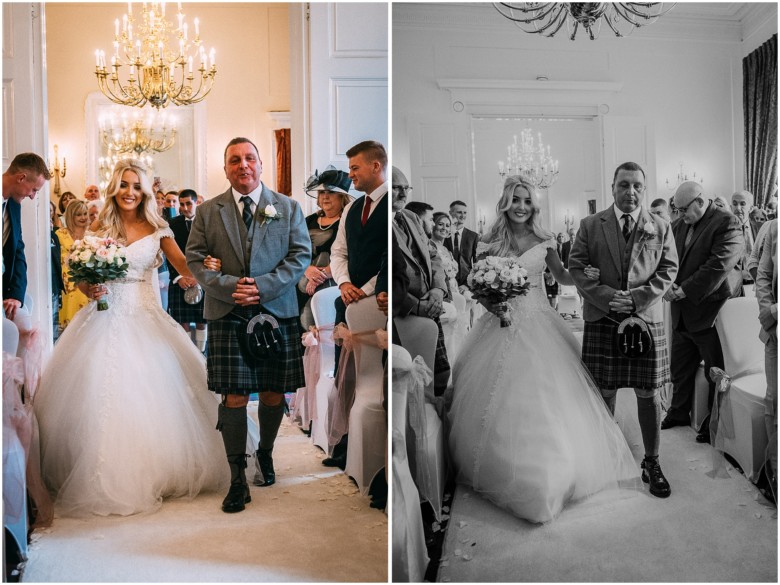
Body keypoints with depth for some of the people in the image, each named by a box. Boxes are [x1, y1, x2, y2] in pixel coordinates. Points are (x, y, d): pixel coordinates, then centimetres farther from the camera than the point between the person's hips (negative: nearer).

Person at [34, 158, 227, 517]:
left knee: (151, 395, -1)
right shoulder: (99, 227, 6)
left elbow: (186, 267, -4)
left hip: (145, 317, -1)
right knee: (103, 394, -1)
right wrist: (88, 289, -14)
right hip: (106, 317, 1)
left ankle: (155, 471, 16)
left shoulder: (157, 229, 3)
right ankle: (108, 477, 10)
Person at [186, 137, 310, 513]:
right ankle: (237, 479, 5)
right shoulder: (208, 212, 9)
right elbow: (195, 260, 4)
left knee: (274, 393, 9)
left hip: (277, 311, 1)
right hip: (227, 314, -1)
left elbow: (301, 255, 1)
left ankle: (265, 454, 34)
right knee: (234, 397, -4)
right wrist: (229, 287, -12)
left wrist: (263, 285, -12)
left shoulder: (288, 208, 9)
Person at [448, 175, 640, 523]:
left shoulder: (543, 241, 3)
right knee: (503, 399, 0)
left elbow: (561, 276, 11)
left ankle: (547, 474, 18)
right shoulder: (490, 243, -1)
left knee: (546, 398, 2)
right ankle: (504, 470, 17)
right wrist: (491, 301, -16)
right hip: (503, 324, -1)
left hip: (539, 324, 2)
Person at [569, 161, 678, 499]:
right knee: (604, 393, 5)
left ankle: (651, 463, 17)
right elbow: (576, 266, 1)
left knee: (649, 394, 4)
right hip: (602, 320, 0)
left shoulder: (661, 228, 8)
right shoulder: (591, 226, 5)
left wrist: (637, 297, -11)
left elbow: (669, 270, 4)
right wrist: (606, 297, -13)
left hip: (647, 318, 1)